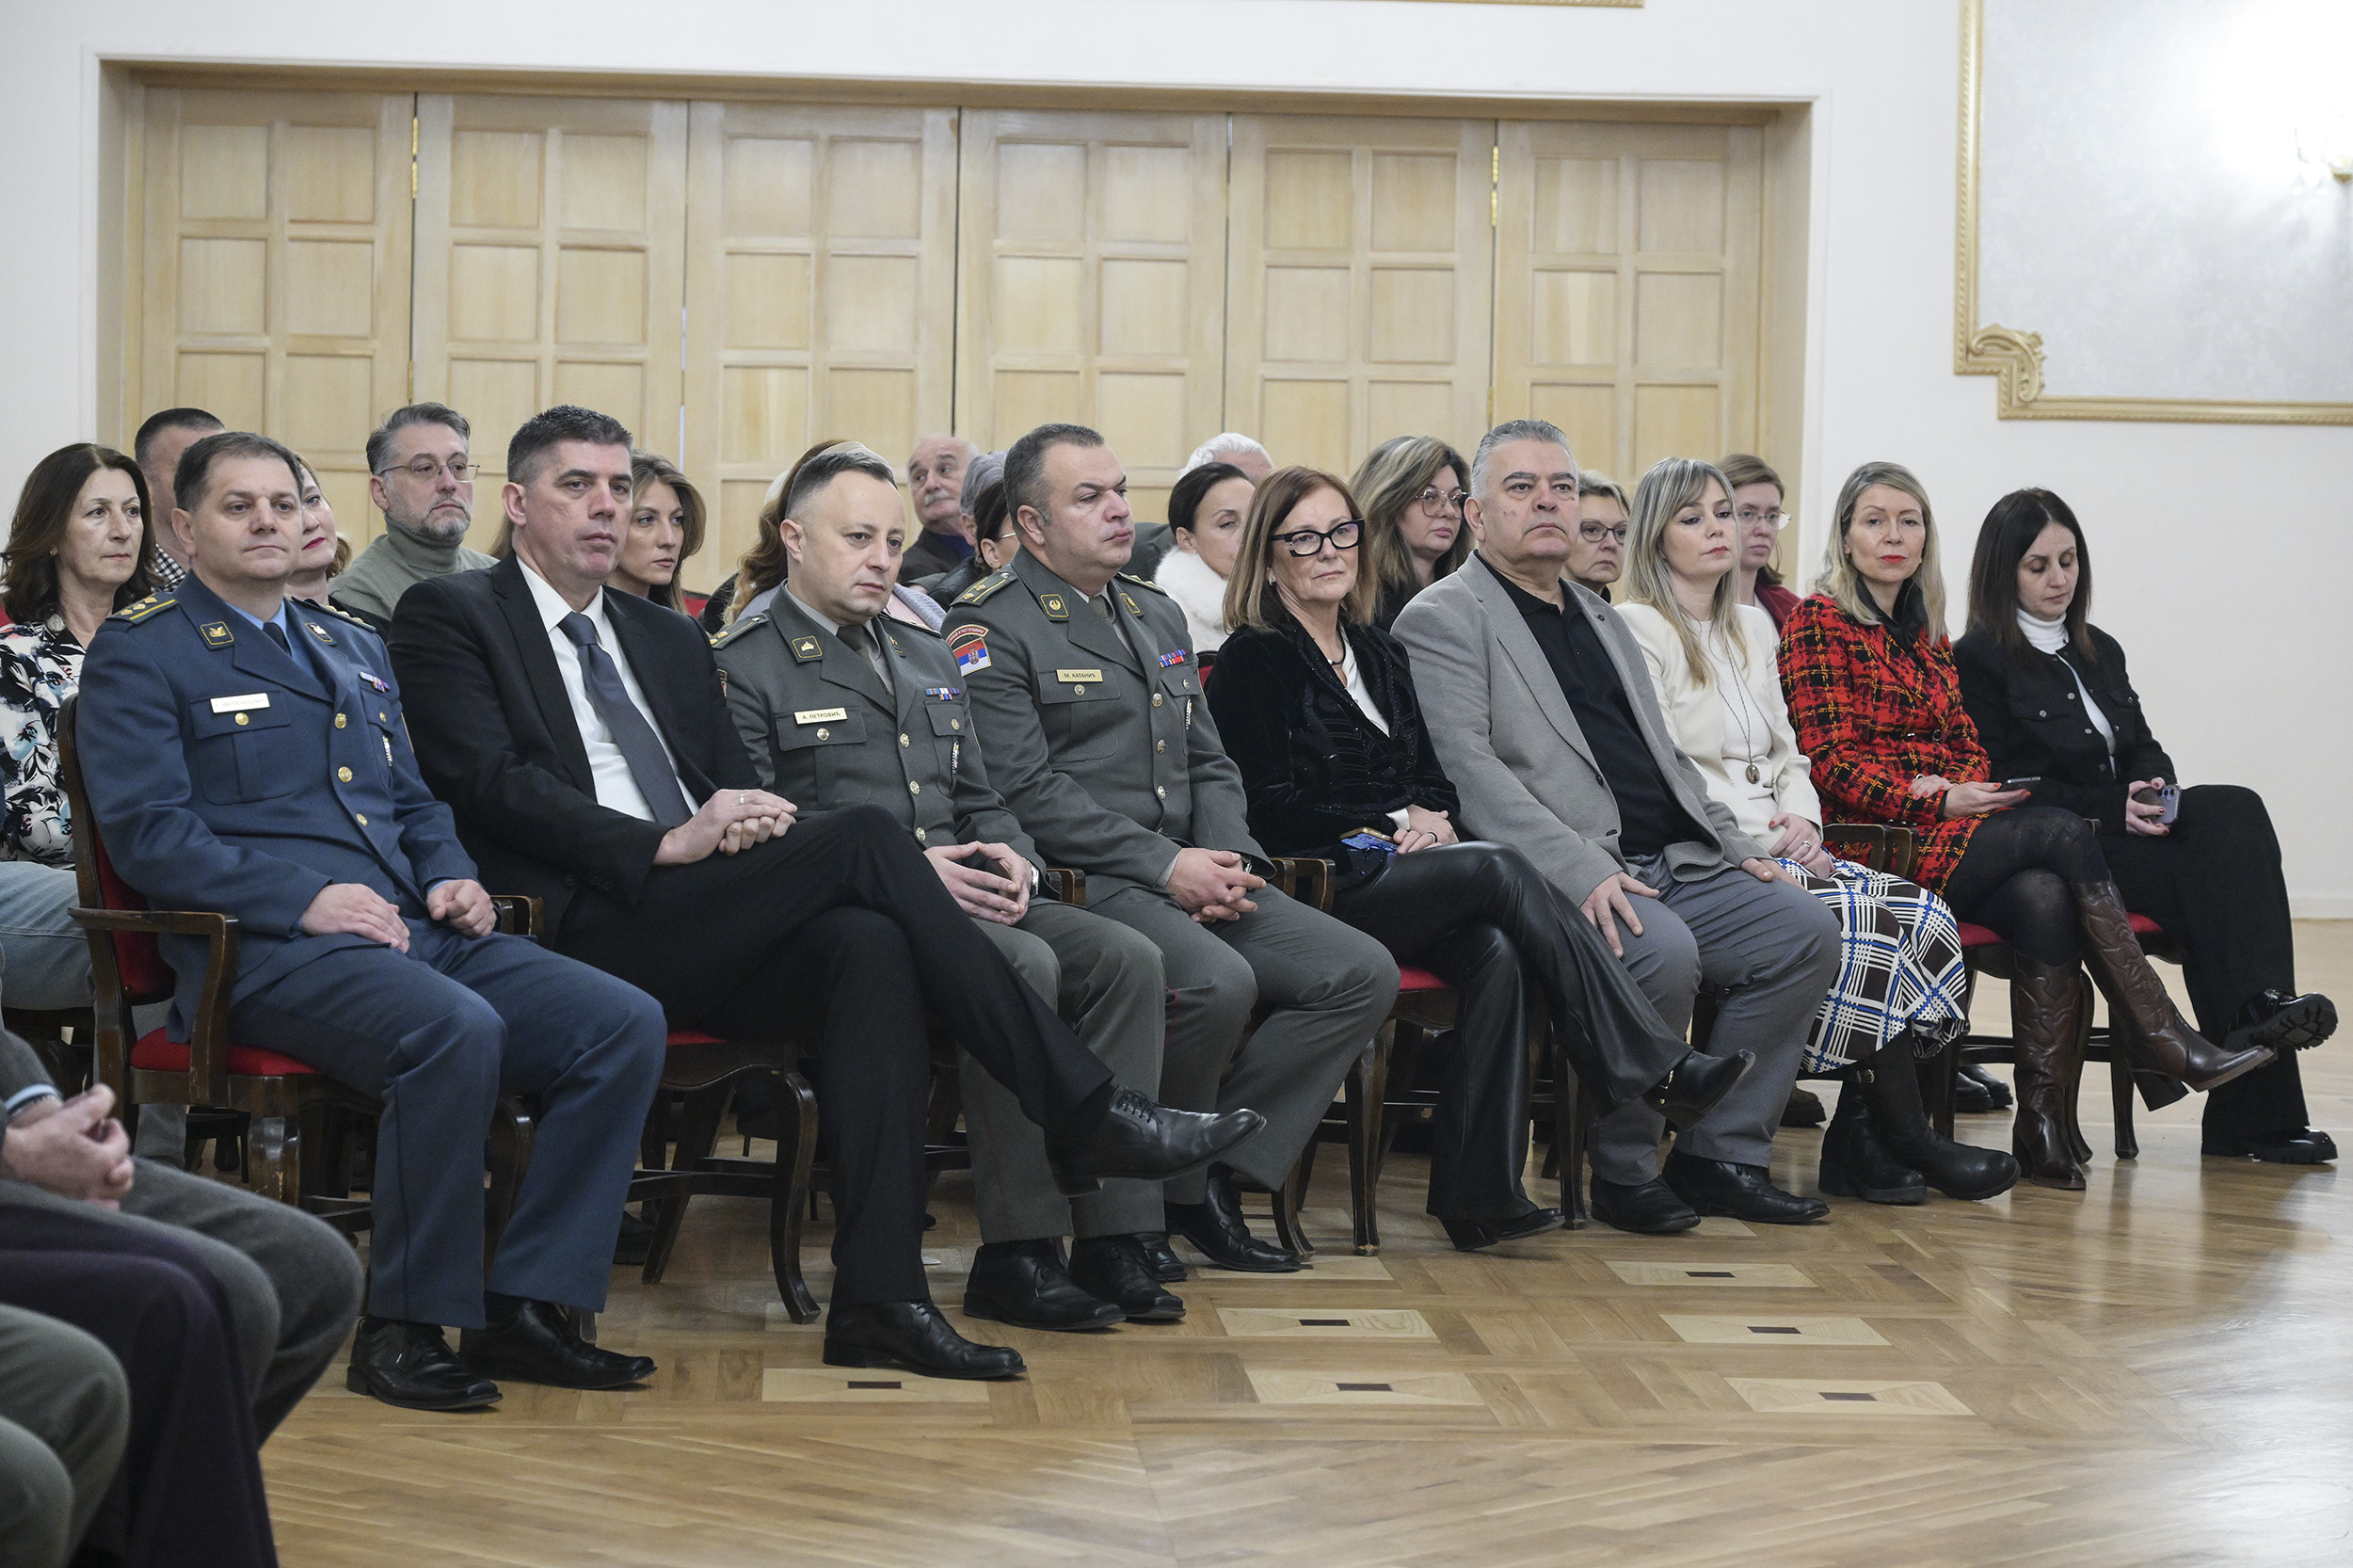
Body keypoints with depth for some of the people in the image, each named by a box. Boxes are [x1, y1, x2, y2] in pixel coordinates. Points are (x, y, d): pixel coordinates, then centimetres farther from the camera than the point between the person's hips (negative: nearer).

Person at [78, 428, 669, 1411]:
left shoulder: (354, 649, 27)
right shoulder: (139, 655, 4)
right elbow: (147, 833, -7)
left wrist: (451, 878, 7)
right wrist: (304, 896, -17)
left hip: (412, 930, 7)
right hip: (265, 952, -7)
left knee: (625, 1023, -15)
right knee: (455, 1031, -36)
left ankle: (526, 1308, -11)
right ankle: (403, 1330, -22)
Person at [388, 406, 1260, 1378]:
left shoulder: (671, 642, 28)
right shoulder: (450, 618, 7)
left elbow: (739, 788, 23)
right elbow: (490, 783, -7)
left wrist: (750, 818, -4)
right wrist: (668, 844, -17)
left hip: (700, 940, 6)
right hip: (589, 932, -6)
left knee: (868, 943, -28)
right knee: (863, 834, -23)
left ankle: (877, 1298, -32)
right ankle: (1084, 1114, -19)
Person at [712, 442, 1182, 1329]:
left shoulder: (928, 661, 27)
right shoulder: (745, 669, 1)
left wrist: (1012, 858, 1)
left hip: (965, 893, 7)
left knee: (1126, 958, -18)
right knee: (1024, 966, -32)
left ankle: (1110, 1239, -18)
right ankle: (1016, 1256, -27)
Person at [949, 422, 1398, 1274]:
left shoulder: (1157, 614, 22)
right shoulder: (993, 628, -4)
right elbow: (1027, 792, -14)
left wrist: (1227, 858, 0)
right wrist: (1164, 865, -17)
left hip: (1191, 877, 8)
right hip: (1081, 884, -8)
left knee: (1363, 973, -9)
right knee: (1218, 982, -34)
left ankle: (1213, 1171, -6)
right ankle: (1146, 1193, -9)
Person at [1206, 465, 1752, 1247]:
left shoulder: (1380, 653, 22)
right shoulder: (1252, 660, 2)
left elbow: (1431, 778, 20)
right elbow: (1269, 807, -6)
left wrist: (1431, 818, -3)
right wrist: (1391, 823, -7)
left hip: (1403, 878, 6)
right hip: (1318, 888, -6)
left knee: (1497, 952, -28)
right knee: (1500, 868, -28)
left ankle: (1477, 1194, -31)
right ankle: (1656, 1067, -26)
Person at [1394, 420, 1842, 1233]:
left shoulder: (1605, 621, 27)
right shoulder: (1444, 618, 0)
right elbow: (1467, 769, -13)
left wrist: (1739, 847, 12)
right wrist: (1584, 870, -23)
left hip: (1673, 863, 8)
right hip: (1561, 881, -8)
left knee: (1804, 927, -10)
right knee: (1663, 952, -32)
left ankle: (1721, 1153, -2)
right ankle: (1623, 1169, -11)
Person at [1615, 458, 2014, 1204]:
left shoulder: (1753, 625, 22)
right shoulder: (1636, 630, -3)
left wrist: (1802, 820, 0)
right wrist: (1766, 834, -16)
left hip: (1776, 847, 7)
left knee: (1923, 916, -17)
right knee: (1858, 919, -27)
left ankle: (1861, 1138, -17)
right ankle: (1908, 1140, -14)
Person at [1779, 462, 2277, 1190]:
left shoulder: (1926, 632, 23)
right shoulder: (1818, 621, 0)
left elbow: (1967, 743, 21)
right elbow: (1830, 763, -7)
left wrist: (1970, 791, -2)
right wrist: (1936, 800, -14)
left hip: (1949, 832, 6)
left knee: (2045, 899, -27)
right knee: (2064, 833, -24)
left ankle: (2044, 1125, -30)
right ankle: (2168, 1047, -20)